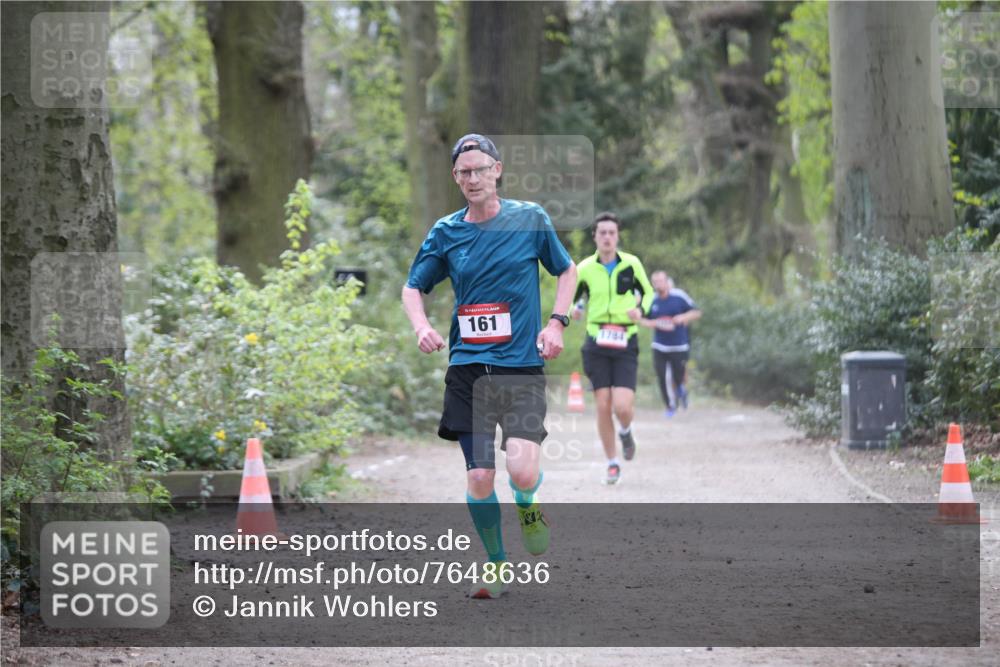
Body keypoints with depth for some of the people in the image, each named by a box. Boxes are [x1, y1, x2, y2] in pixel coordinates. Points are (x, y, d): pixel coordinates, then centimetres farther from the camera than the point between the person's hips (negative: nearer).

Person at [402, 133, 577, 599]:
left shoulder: (530, 219, 1)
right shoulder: (446, 233, 5)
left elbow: (567, 270, 15)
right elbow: (413, 287, 16)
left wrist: (556, 322, 1)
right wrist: (421, 326, -5)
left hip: (522, 367, -2)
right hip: (468, 369, 2)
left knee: (523, 472, -18)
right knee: (479, 479, -3)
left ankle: (527, 506, 19)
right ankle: (495, 564, 21)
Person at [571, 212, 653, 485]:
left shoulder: (632, 264, 1)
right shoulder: (584, 269, 0)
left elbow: (647, 291, 15)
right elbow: (571, 298, 12)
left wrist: (641, 309, -6)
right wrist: (573, 309, -11)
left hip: (625, 342, 0)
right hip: (596, 344, 1)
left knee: (623, 406, -14)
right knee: (603, 406, -3)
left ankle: (626, 432, 23)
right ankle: (612, 464, 12)